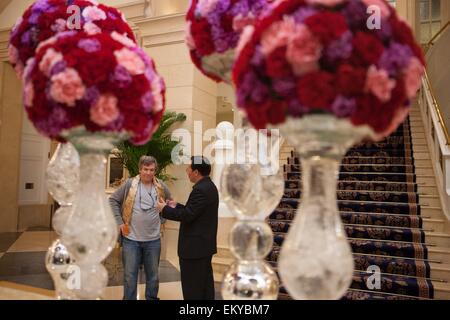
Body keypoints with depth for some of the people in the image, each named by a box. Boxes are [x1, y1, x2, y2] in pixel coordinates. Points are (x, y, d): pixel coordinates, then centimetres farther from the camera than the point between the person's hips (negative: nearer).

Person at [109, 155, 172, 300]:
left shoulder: (161, 187, 0)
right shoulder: (130, 184, -7)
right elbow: (113, 200, -1)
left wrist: (161, 219, 5)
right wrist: (119, 222, -6)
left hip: (153, 239, 2)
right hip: (131, 238, -2)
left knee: (153, 275, 15)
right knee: (130, 275, 8)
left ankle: (152, 298, 32)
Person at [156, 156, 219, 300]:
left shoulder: (200, 189, -21)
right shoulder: (209, 186, 10)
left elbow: (187, 216, -23)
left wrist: (165, 209, -10)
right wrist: (177, 206, 12)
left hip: (195, 246, -10)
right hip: (205, 244, 10)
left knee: (192, 289, 0)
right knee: (205, 284, 17)